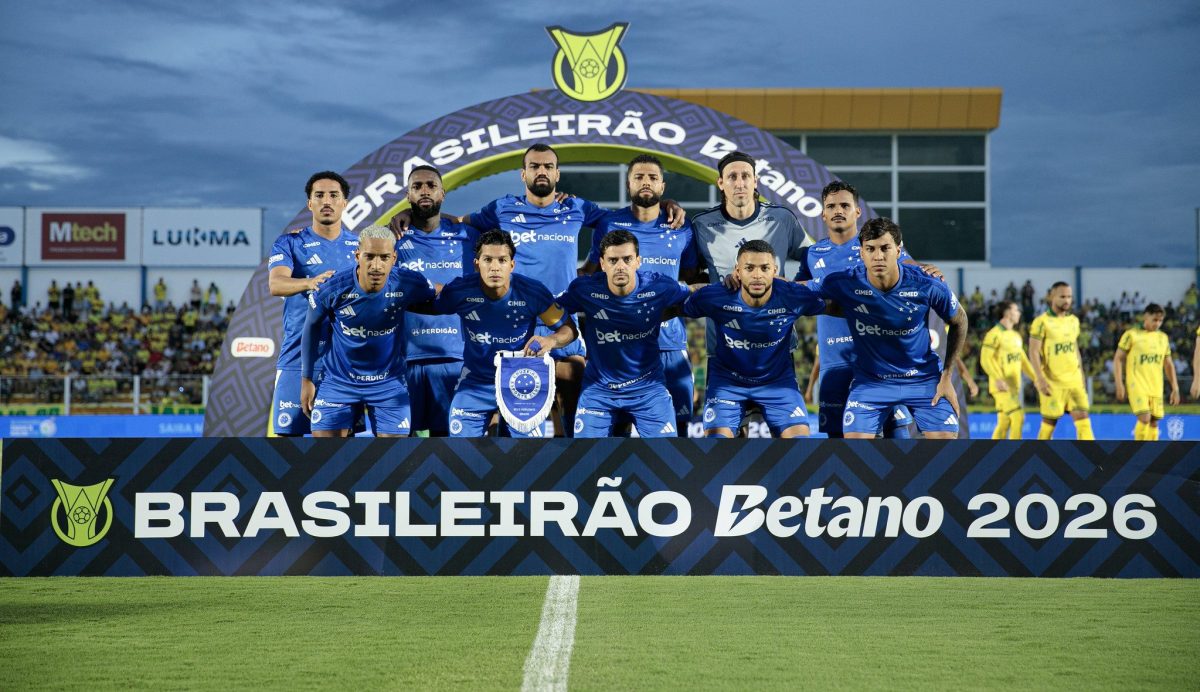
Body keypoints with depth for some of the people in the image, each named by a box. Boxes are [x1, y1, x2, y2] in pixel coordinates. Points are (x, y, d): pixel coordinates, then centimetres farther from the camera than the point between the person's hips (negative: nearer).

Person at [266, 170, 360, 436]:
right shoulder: (289, 244, 1)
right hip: (298, 359, -2)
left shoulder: (360, 246, 11)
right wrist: (310, 283, -37)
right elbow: (276, 284, -18)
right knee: (288, 432, -3)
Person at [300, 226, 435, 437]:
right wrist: (306, 379, 3)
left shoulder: (408, 284, -21)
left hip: (389, 383, 0)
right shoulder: (332, 287, -21)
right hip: (339, 381, 0)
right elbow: (312, 327, -2)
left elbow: (438, 297, 3)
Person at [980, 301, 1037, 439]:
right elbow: (985, 359, -17)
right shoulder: (995, 334, -10)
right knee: (1018, 416, -16)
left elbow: (1023, 360, 22)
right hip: (1002, 386, -8)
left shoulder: (1016, 335, 17)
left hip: (1014, 386, 8)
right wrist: (998, 379, -28)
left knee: (1004, 424, 7)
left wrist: (1036, 378, 14)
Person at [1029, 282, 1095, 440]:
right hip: (1052, 382, -5)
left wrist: (1082, 377, 16)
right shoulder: (1042, 322, -8)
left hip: (1074, 380, 5)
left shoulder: (1074, 321, 11)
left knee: (1082, 417, -5)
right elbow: (1033, 352, -11)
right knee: (1049, 421, 1)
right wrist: (1041, 379, -19)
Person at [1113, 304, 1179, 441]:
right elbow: (1118, 359, -2)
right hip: (1137, 386, -5)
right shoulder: (1132, 335, -3)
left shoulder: (1163, 338, 12)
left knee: (1154, 422, 3)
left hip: (1156, 388, 5)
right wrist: (1119, 384, -9)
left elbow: (1168, 364, 19)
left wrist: (1175, 388, 13)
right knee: (1145, 418, -19)